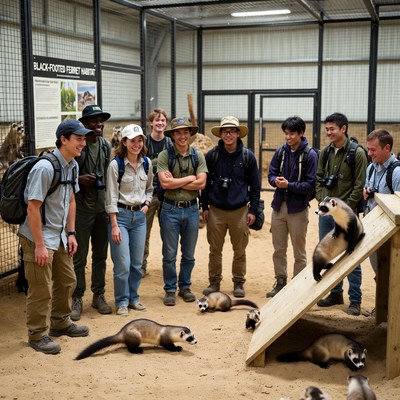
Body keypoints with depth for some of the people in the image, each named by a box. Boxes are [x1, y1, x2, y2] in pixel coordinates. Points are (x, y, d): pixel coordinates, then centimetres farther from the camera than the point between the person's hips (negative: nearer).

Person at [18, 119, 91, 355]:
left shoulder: (73, 166, 3)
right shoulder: (45, 167, -23)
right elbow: (33, 207, -22)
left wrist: (71, 233, 10)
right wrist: (39, 245, -21)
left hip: (59, 236, 9)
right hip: (39, 237, -9)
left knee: (67, 281, 18)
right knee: (42, 289, 0)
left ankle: (61, 323, 36)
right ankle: (38, 335, 15)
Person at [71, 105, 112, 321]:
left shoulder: (106, 146, 9)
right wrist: (79, 179, -21)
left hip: (103, 207, 5)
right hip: (82, 208, -5)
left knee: (101, 255, 13)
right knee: (79, 256, 1)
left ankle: (99, 295, 25)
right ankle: (77, 299, 14)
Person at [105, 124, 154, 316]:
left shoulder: (146, 163, 5)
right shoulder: (116, 165, -11)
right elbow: (111, 197, -11)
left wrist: (147, 203, 1)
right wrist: (114, 225, -15)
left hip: (139, 215, 5)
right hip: (121, 215, -5)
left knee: (137, 262, 10)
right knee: (123, 264, -6)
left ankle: (133, 297, 26)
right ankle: (122, 302, 11)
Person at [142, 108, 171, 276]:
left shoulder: (170, 143, 5)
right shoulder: (144, 142, -2)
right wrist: (158, 161, -14)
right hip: (148, 193, -2)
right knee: (144, 230, 5)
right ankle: (142, 265, 16)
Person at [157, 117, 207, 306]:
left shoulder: (198, 156, 3)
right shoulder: (164, 155, -5)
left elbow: (201, 183, -9)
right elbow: (165, 183, -17)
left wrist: (175, 182, -13)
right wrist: (189, 178, -10)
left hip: (191, 209, 3)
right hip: (170, 209, -3)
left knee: (189, 254, 13)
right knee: (169, 254, 5)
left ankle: (185, 287, 29)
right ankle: (170, 290, 18)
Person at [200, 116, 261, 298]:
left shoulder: (247, 156, -1)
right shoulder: (211, 155, 0)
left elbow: (255, 185, 3)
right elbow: (205, 182, 6)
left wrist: (253, 210, 0)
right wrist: (205, 207, 3)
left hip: (240, 210, 0)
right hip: (216, 210, 1)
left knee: (240, 250, 7)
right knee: (215, 249, 7)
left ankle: (238, 283, 21)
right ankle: (214, 282, 21)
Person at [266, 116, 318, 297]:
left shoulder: (310, 155, -9)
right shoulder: (281, 152, 3)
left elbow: (310, 185, -11)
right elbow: (271, 174, 8)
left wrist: (289, 185, -22)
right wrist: (276, 181, -14)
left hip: (298, 208, -4)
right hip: (279, 206, 4)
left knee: (299, 252, 7)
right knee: (278, 249, 13)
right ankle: (280, 282, 27)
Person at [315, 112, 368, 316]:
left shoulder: (357, 153, -9)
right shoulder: (325, 152, 8)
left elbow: (359, 186, -11)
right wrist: (322, 199, 0)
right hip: (325, 212, 6)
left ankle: (355, 299, 11)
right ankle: (335, 293, 26)